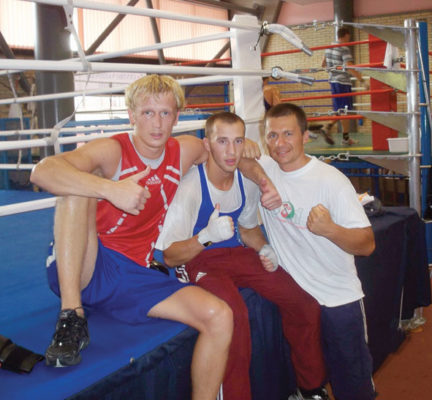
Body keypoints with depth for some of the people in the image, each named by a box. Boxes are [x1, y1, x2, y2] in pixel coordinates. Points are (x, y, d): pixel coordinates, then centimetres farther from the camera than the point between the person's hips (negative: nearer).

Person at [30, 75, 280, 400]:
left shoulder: (185, 150, 5)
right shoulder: (112, 151, -11)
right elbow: (42, 172, -28)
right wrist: (111, 188, -42)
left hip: (134, 275, 4)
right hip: (82, 269, -3)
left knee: (220, 317, -15)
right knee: (78, 187, -29)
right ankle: (72, 316, -27)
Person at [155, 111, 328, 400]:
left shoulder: (247, 182, 0)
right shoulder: (191, 187, -19)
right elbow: (170, 257, -17)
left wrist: (264, 249, -3)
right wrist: (207, 235, -35)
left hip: (236, 253, 6)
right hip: (199, 260, -6)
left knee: (305, 304, -7)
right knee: (235, 313, -37)